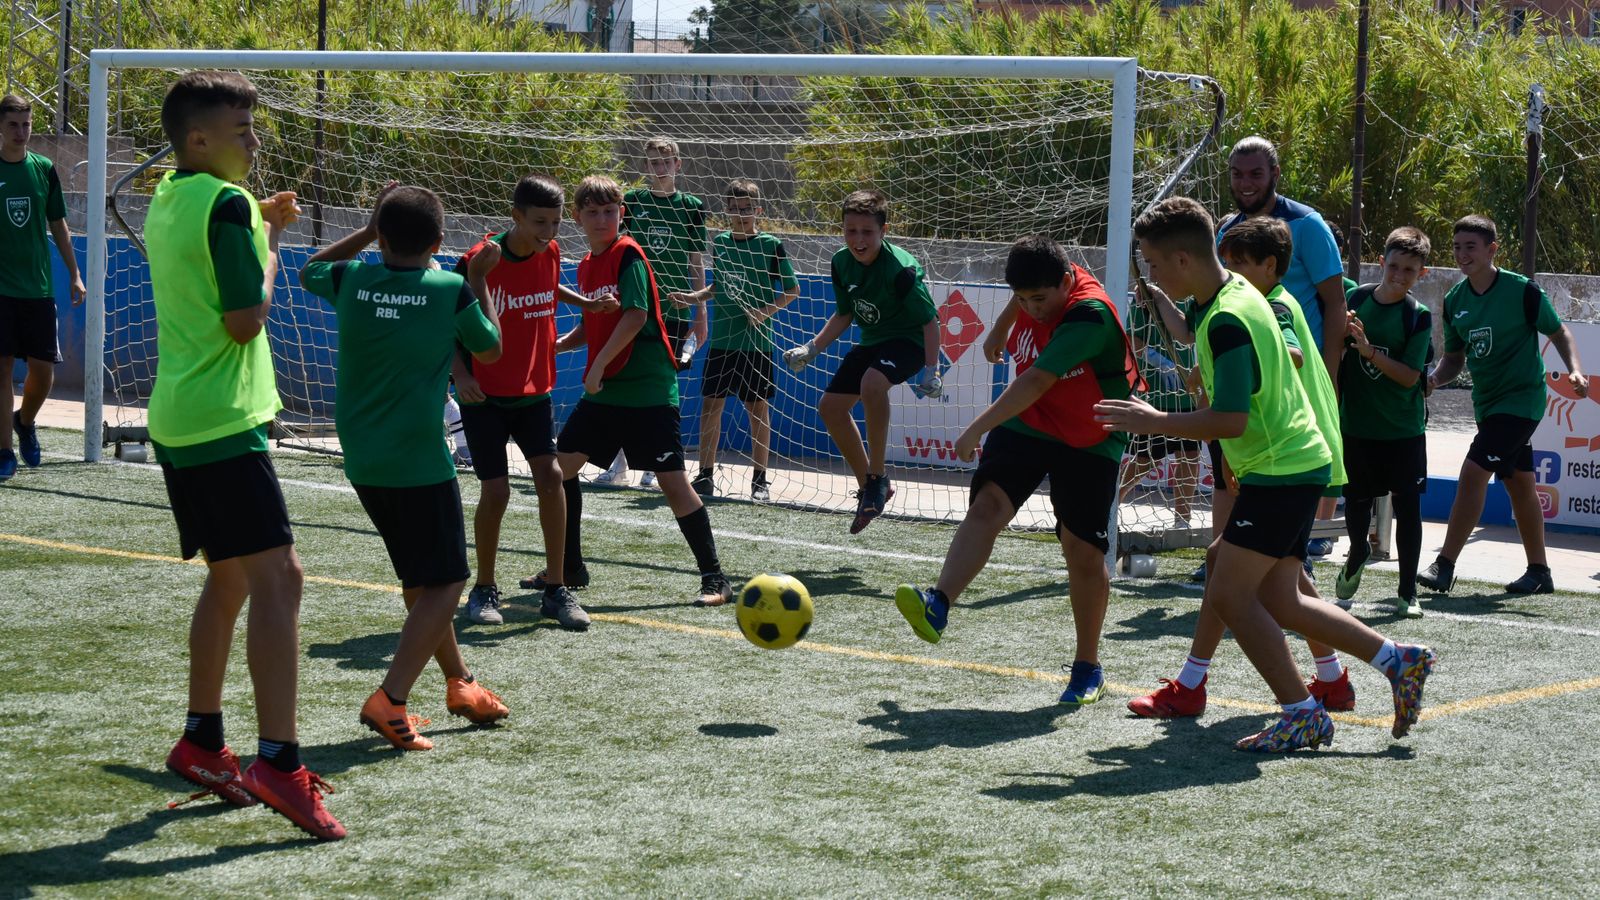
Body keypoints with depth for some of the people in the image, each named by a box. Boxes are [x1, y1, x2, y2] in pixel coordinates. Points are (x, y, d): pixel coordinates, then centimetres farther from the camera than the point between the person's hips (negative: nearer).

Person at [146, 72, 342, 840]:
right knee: (277, 576, -14)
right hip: (223, 421, -10)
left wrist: (258, 226, 14)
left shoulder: (169, 198, 13)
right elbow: (247, 320, -18)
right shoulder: (227, 205, -14)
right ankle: (278, 761, -22)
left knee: (229, 576, 19)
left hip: (178, 420, 10)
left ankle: (201, 742, 26)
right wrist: (270, 245, -4)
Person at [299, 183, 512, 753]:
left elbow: (309, 271, 24)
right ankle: (389, 701, -15)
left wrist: (366, 231, 20)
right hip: (419, 460, -6)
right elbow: (490, 351, 10)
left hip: (361, 461, 6)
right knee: (446, 582, 0)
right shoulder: (451, 290, -9)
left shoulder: (351, 280, -1)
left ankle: (459, 684, 34)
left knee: (420, 579, 20)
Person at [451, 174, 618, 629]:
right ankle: (484, 590, 13)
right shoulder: (478, 261, -17)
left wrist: (586, 302, 11)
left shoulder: (550, 253, -2)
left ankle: (556, 590, 0)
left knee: (550, 475, -8)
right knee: (495, 491, -7)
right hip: (485, 394, -4)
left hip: (534, 390, 4)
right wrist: (460, 373, -21)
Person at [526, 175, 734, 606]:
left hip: (647, 390, -8)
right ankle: (568, 567, 22)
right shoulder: (586, 266, 13)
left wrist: (599, 365, -19)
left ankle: (714, 579, -4)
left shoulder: (628, 254, -10)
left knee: (672, 479, -10)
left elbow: (635, 315, -20)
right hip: (603, 390, 8)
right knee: (561, 464, 8)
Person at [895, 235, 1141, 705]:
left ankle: (1088, 667, 14)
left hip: (1089, 443, -5)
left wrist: (978, 428, -35)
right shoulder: (1034, 290, -7)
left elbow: (1037, 382, -34)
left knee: (1083, 550, -1)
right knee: (987, 503, -20)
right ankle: (937, 605, -36)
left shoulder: (1090, 314, -30)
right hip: (1026, 423, 5)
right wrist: (1000, 333, 35)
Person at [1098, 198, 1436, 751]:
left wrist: (1154, 422, -16)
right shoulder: (1234, 296, 10)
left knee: (1230, 594, -9)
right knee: (1279, 604, 12)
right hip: (1295, 463, 10)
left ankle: (1302, 714, -3)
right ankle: (1399, 661, 17)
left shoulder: (1227, 321, -21)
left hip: (1281, 471, -10)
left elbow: (1230, 420, -26)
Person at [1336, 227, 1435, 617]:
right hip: (1357, 424, 2)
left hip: (1404, 429, -2)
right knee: (1356, 499, 12)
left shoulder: (1418, 315, -8)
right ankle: (1358, 554, 43)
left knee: (1407, 507, -1)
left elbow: (1410, 376, -14)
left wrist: (1369, 350, -23)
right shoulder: (1356, 298, -1)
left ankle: (1408, 592, 8)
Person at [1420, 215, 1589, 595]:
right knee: (1519, 484, 14)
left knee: (1473, 472, -17)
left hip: (1521, 399, -7)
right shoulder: (1455, 300, 3)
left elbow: (1559, 333, -3)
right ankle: (1539, 573, 25)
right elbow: (1454, 357, 11)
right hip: (1487, 402, 7)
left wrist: (1575, 370, -19)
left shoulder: (1522, 290, -14)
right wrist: (1435, 377, -9)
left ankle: (1445, 567, -14)